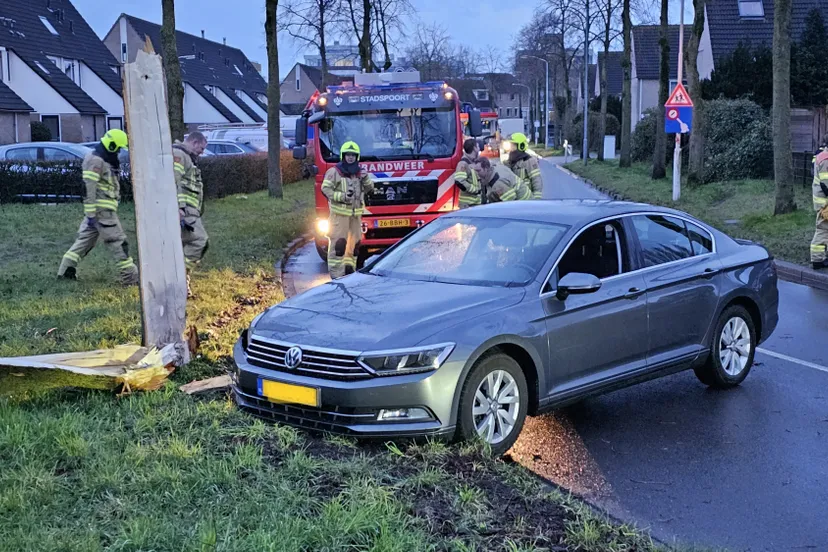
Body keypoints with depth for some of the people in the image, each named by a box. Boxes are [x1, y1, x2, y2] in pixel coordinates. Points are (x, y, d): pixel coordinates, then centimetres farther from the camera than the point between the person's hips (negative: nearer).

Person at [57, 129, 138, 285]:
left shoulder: (103, 160, 16)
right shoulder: (96, 160, -16)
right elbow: (88, 188, -20)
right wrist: (91, 214, -22)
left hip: (97, 209, 10)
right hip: (101, 209, -10)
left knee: (85, 239, 12)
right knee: (118, 242, -6)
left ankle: (65, 270, 15)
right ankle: (131, 277, -4)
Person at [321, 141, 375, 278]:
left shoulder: (360, 172, 15)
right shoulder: (334, 172, -4)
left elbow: (369, 189, 15)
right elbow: (325, 189, -8)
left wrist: (366, 179, -6)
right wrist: (342, 196, -19)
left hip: (356, 213, 6)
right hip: (340, 212, -6)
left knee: (354, 241, 10)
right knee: (338, 242, -9)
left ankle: (349, 269, 21)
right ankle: (336, 274, -8)